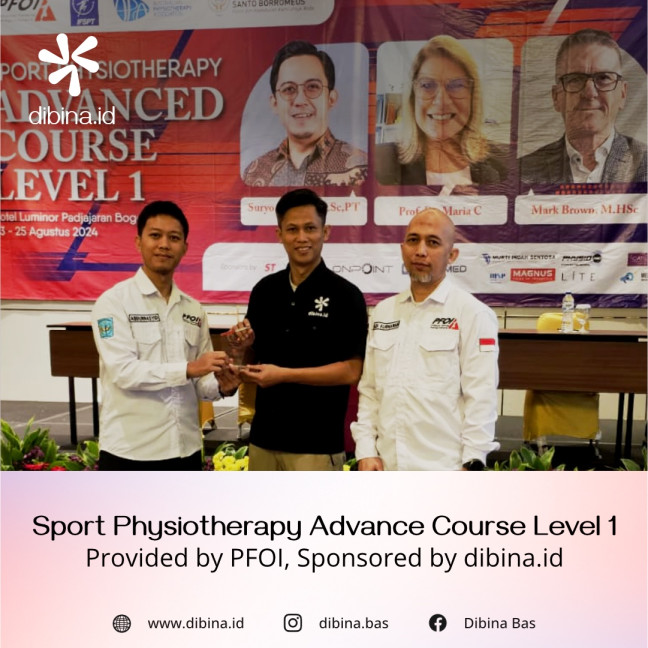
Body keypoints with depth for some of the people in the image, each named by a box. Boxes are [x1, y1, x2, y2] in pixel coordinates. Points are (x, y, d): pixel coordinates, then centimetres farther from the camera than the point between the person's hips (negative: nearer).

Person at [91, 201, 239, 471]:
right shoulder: (114, 301, -7)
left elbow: (198, 381, 10)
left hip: (185, 449, 5)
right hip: (130, 451, -5)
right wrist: (188, 368, -26)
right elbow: (123, 370, -18)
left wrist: (220, 385, -12)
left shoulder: (193, 309, 8)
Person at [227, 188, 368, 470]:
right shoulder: (264, 290, 6)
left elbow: (352, 371, -13)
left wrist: (284, 375, -18)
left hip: (317, 442, -5)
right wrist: (246, 343, -6)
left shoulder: (345, 295, -9)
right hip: (264, 436, 5)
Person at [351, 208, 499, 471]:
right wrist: (365, 450, 3)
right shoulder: (383, 312, 9)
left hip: (443, 469, -4)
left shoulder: (473, 314, -6)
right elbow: (369, 391, 9)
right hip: (387, 468, 5)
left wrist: (472, 465, -11)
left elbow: (481, 399, -8)